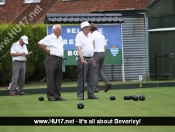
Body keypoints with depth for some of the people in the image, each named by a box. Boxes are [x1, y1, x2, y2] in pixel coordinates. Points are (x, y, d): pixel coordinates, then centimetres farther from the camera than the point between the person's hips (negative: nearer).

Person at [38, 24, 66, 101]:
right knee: (50, 78, -7)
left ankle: (57, 95, 11)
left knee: (58, 78, 8)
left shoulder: (60, 38, 19)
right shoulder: (49, 38, -6)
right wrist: (47, 51, -9)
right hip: (51, 58, -8)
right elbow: (40, 43, -13)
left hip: (60, 59, 8)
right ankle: (50, 95, -5)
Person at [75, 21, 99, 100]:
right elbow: (79, 48, -21)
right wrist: (82, 59, -32)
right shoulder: (79, 36, -11)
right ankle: (80, 95, -3)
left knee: (90, 78, 8)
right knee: (81, 78, -6)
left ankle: (90, 94, 12)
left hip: (90, 59, 7)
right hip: (83, 59, -7)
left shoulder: (90, 35, 12)